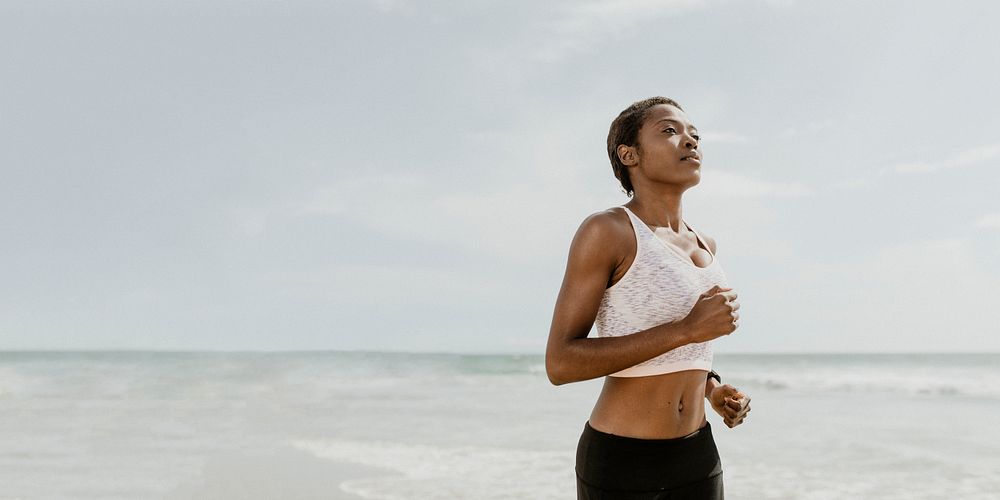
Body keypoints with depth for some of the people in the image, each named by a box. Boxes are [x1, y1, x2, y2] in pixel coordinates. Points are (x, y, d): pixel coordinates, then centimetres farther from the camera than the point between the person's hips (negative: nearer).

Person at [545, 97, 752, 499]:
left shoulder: (702, 245, 11)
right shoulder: (604, 230, -13)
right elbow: (560, 364, -19)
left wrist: (713, 388, 5)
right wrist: (686, 330, -23)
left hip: (696, 457, 7)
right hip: (621, 465, -7)